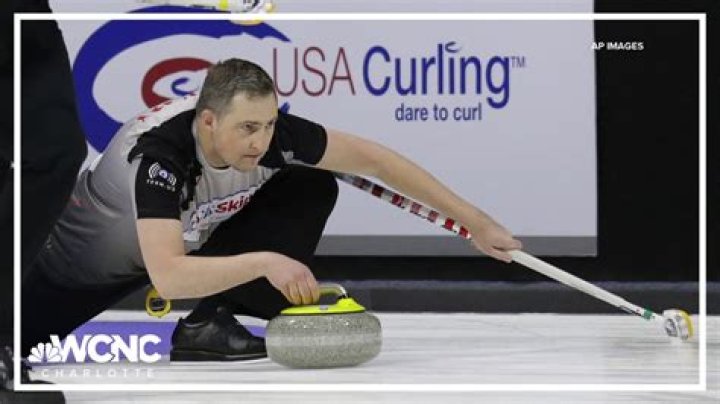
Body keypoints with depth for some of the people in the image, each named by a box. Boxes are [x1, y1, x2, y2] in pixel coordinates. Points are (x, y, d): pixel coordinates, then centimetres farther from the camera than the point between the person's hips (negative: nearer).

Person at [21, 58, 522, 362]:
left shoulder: (270, 131, -27)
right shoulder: (159, 153, -41)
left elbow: (372, 158, -20)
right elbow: (166, 276, -49)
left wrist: (474, 221, -21)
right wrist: (264, 260, -53)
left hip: (195, 236, 5)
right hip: (100, 247, -5)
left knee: (313, 189, -14)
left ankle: (209, 324, -13)